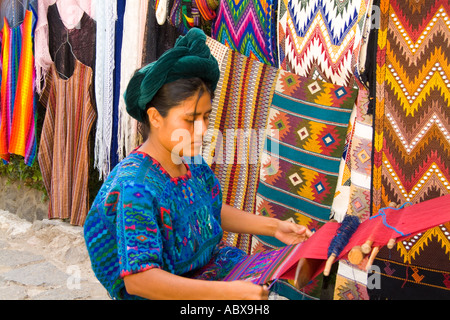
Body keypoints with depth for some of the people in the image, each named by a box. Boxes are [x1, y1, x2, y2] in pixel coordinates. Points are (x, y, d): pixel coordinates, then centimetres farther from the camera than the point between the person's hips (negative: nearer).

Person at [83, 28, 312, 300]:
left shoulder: (191, 161, -1)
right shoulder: (134, 188, -26)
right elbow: (137, 279, -32)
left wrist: (274, 227, 4)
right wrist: (228, 292, -36)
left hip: (214, 263, 8)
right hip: (166, 291, -8)